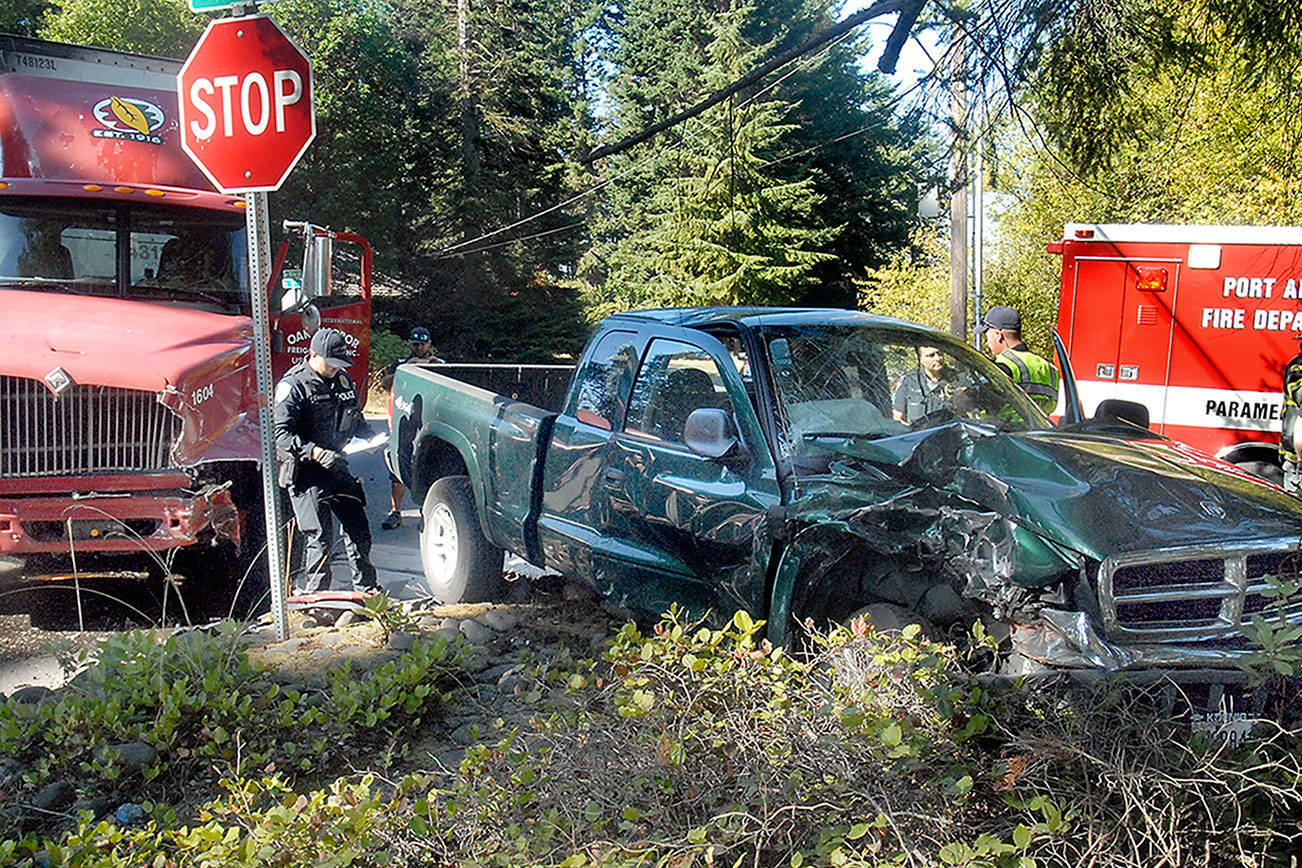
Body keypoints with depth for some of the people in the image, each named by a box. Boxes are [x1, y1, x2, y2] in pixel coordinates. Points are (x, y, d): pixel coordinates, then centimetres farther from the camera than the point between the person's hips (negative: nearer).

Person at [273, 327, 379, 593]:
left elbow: (355, 420, 23)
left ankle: (365, 587, 25)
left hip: (336, 465, 7)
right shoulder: (293, 386, -13)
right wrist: (315, 452, -29)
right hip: (306, 471, -7)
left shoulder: (343, 380, 10)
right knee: (320, 536, -8)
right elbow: (281, 434, -18)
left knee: (357, 527, 10)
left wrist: (373, 437, 4)